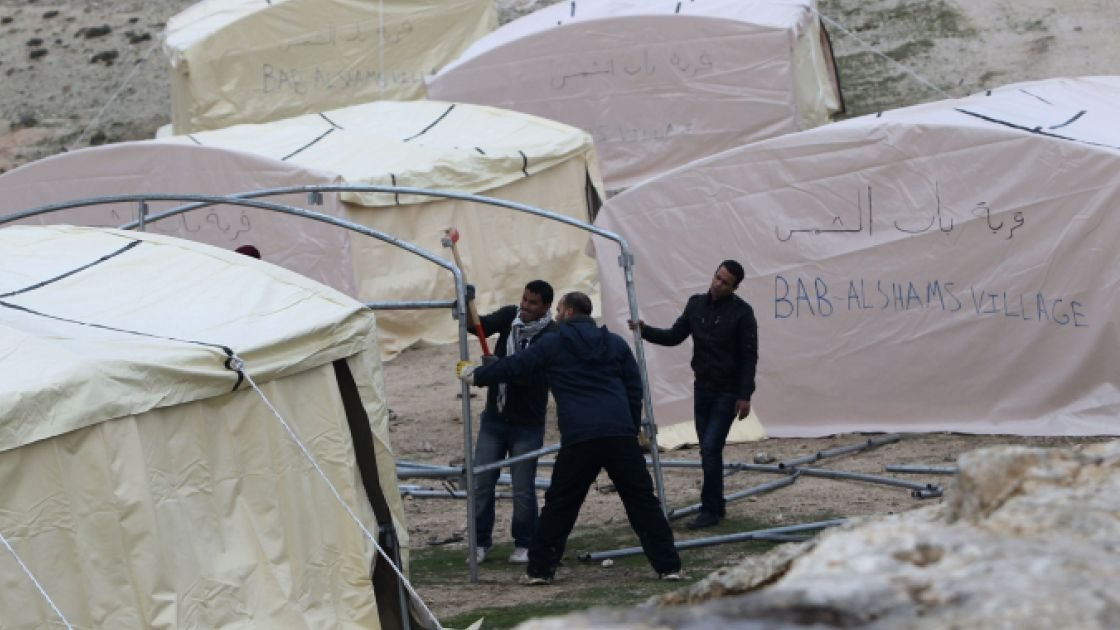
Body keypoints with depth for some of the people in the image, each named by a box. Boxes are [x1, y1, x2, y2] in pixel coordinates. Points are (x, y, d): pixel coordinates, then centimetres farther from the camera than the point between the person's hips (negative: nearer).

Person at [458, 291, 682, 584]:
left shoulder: (552, 344, 8)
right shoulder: (615, 343, 18)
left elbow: (513, 367, 14)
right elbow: (635, 389, 17)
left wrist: (475, 375, 29)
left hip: (579, 441, -2)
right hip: (621, 434, 2)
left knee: (559, 505, 9)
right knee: (642, 501, 5)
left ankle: (540, 568, 11)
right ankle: (668, 566, 1)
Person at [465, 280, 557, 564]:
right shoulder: (510, 316, 1)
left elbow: (537, 377, -26)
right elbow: (483, 325, -13)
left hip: (527, 423, -4)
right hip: (494, 417, 4)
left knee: (523, 488, -3)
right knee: (481, 482, 3)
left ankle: (524, 545, 13)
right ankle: (480, 542, 14)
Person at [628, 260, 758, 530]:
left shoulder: (741, 312, -11)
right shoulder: (696, 304, 5)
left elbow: (749, 356, -11)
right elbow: (675, 336, 10)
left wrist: (745, 395, -15)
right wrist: (645, 331, -7)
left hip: (728, 392, -6)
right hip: (702, 387, 6)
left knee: (711, 447, -13)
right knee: (709, 449, 10)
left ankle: (710, 509, -9)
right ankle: (716, 505, 20)